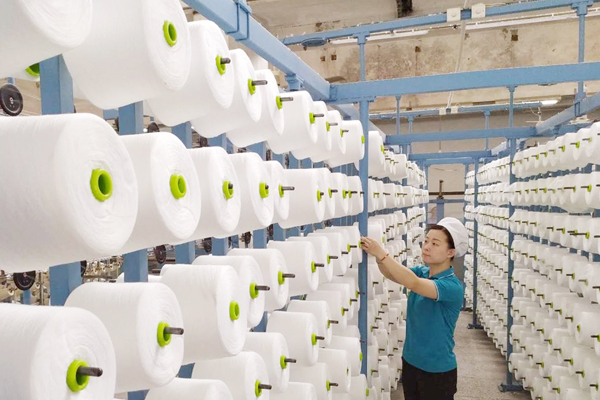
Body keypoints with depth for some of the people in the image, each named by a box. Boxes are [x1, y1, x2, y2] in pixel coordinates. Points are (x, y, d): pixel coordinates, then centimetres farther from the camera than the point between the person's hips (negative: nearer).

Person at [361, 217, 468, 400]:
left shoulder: (453, 286, -22)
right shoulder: (421, 272, -1)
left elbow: (413, 284, -37)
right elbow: (393, 275, -15)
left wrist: (382, 254, -40)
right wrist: (379, 257, -35)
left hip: (437, 370, -6)